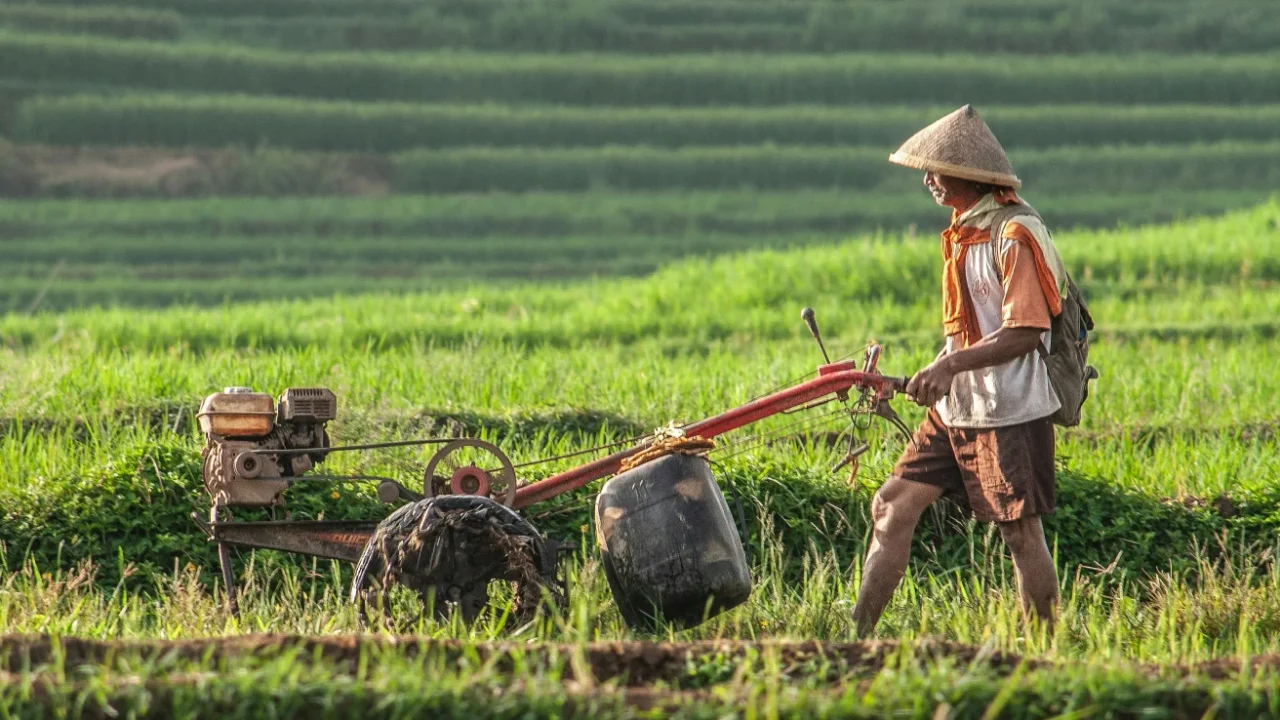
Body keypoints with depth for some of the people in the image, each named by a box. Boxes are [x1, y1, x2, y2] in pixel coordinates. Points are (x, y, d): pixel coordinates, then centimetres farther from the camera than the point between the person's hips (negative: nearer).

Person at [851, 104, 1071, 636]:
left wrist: (952, 364, -30)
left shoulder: (1016, 234, -16)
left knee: (1021, 532, -2)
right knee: (893, 505, 3)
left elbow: (1024, 332, -23)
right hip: (956, 410, 9)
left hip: (1009, 413, -9)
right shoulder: (963, 231, 13)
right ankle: (856, 632, 5)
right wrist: (937, 376, 17)